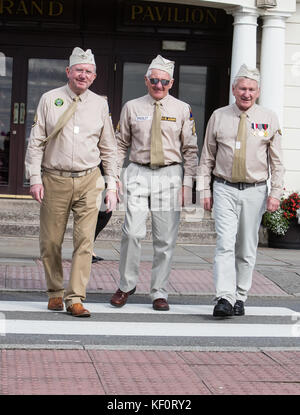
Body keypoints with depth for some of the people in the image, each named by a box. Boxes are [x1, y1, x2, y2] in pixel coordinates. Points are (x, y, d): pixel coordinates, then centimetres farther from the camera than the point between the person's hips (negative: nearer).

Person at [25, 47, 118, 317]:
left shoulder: (100, 104, 9)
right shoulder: (50, 100, 4)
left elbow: (109, 149, 12)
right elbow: (36, 142, 4)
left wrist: (112, 185, 7)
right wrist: (35, 178, -5)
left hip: (88, 181, 1)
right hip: (54, 180, -1)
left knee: (85, 241, -8)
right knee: (51, 242, 4)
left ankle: (75, 298, -4)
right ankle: (55, 292, 23)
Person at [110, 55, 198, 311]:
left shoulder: (182, 110, 6)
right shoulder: (132, 107, 8)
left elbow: (190, 149, 7)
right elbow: (120, 144, 12)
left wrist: (187, 183, 0)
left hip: (170, 175, 0)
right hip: (139, 174, 0)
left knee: (165, 239, 2)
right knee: (133, 232, -12)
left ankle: (159, 292, 14)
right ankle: (127, 285, 7)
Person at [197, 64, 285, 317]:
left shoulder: (269, 120, 4)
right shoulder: (219, 117, 5)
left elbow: (277, 161, 6)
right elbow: (207, 157, 9)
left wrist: (276, 192, -2)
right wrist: (205, 190, 4)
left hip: (254, 191, 1)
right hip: (224, 189, -1)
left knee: (247, 249, 5)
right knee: (225, 244, -13)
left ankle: (240, 298, 15)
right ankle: (224, 298, -18)